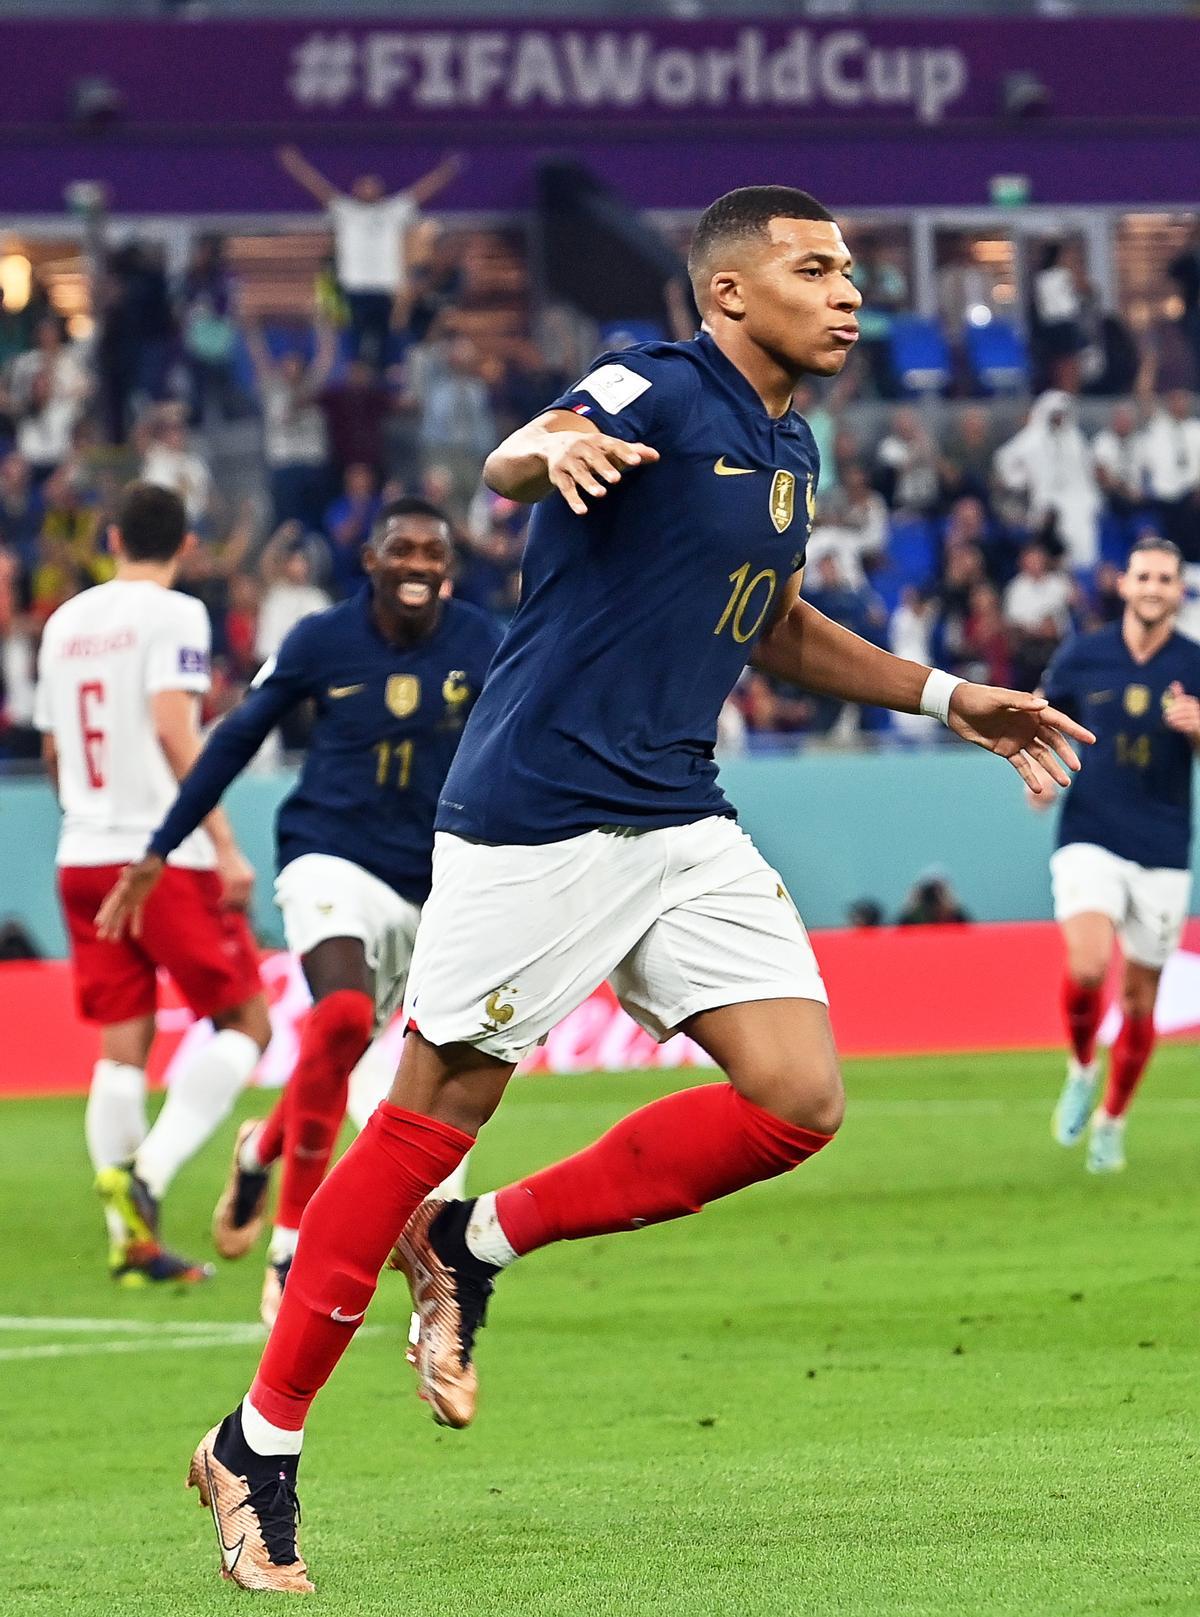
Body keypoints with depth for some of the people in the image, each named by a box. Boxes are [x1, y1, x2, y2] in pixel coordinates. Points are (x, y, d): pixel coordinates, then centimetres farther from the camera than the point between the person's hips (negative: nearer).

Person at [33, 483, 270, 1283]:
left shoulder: (65, 623, 14)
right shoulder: (174, 616, -5)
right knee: (244, 1022, 3)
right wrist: (226, 845, -18)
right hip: (166, 856, -6)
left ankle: (133, 1243, 2)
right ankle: (149, 1171, -16)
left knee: (122, 1047, 6)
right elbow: (173, 729, -17)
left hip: (84, 857, 6)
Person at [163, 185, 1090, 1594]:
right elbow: (510, 465, -31)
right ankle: (259, 1441, 9)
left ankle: (479, 1244, 9)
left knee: (797, 1098, -6)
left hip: (680, 826, 8)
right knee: (436, 1114, -3)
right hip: (535, 819, -8)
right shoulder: (656, 393, -11)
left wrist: (946, 698, 26)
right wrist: (552, 449, -54)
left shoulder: (788, 449, 14)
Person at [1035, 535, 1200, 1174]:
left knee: (1139, 996, 6)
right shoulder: (1082, 656, 2)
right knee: (1088, 967, -23)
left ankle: (1112, 1119, 27)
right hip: (1091, 840, -1)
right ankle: (1081, 1069, 6)